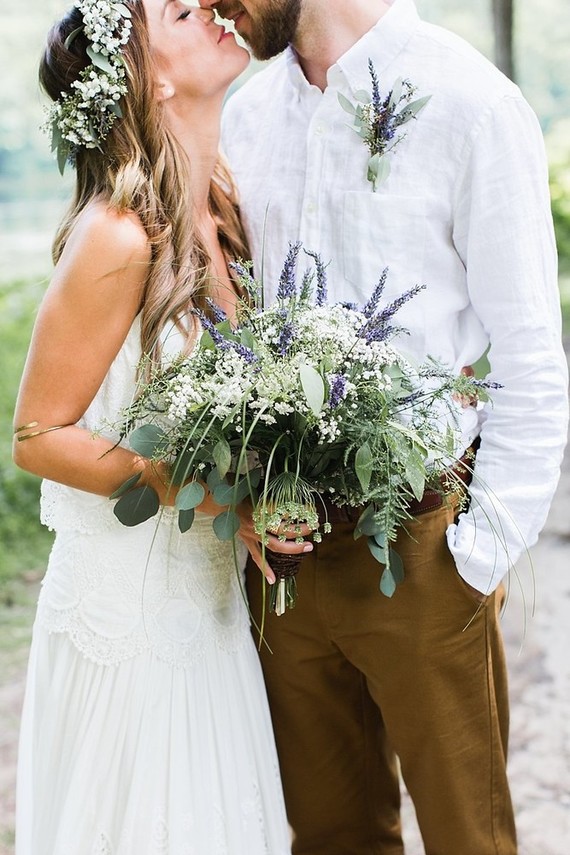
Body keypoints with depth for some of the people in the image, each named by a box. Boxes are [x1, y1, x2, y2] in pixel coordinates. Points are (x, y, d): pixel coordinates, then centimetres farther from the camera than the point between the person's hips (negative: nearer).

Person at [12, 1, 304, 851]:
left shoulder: (218, 212, 2)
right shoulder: (119, 237, -21)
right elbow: (39, 435, -17)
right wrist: (211, 490, -24)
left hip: (206, 593, 7)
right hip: (131, 607, -7)